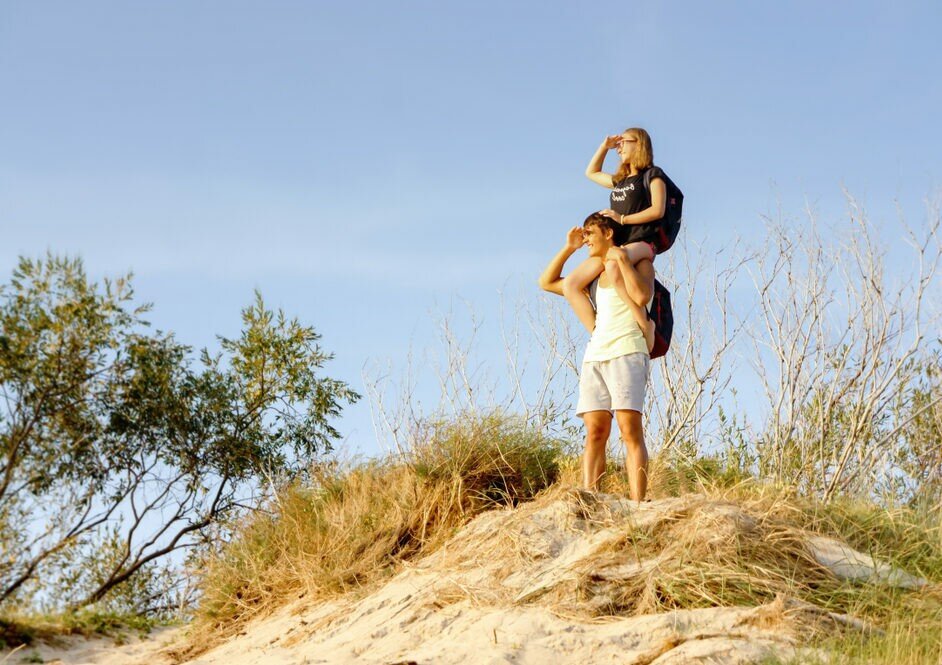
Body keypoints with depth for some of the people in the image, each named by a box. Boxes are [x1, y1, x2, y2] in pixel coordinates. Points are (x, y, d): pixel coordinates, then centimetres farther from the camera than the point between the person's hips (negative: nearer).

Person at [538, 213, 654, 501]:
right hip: (595, 355, 6)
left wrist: (621, 259, -5)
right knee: (595, 433, -7)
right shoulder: (593, 278, 27)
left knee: (630, 429, -16)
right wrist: (568, 248, 22)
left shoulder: (640, 264, 10)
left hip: (627, 351, -6)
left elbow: (642, 296, -11)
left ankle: (637, 505, -23)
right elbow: (547, 282, 30)